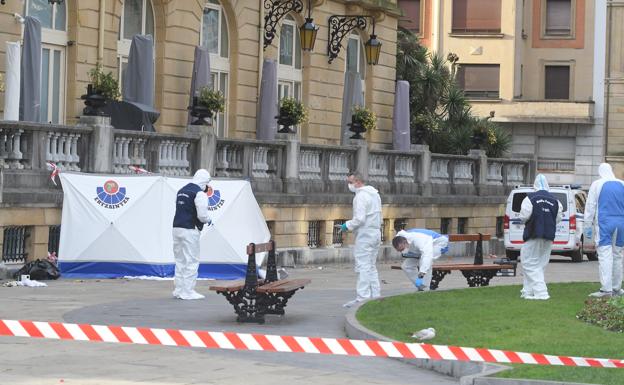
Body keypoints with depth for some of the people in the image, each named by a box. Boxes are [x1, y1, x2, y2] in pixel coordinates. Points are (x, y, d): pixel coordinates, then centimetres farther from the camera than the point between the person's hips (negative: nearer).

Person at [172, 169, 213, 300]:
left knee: (180, 260, 15)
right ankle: (188, 292, -1)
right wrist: (208, 220, 5)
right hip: (190, 230, -8)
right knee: (191, 261, -1)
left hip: (177, 228, 8)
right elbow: (202, 215, -18)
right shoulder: (199, 193, -11)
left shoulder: (181, 191, 15)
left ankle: (179, 289, 18)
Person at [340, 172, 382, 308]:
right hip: (376, 233, 10)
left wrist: (348, 225, -8)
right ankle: (375, 296, 15)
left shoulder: (361, 196, -15)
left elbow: (360, 218, -22)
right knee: (371, 267, 14)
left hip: (365, 235, -10)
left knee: (363, 267, -8)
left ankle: (362, 298, -9)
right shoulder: (374, 194, 16)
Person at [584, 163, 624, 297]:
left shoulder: (597, 185, -2)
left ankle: (606, 289, -15)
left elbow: (590, 206, -3)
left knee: (605, 256, -7)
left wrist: (588, 226, 2)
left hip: (604, 224, -4)